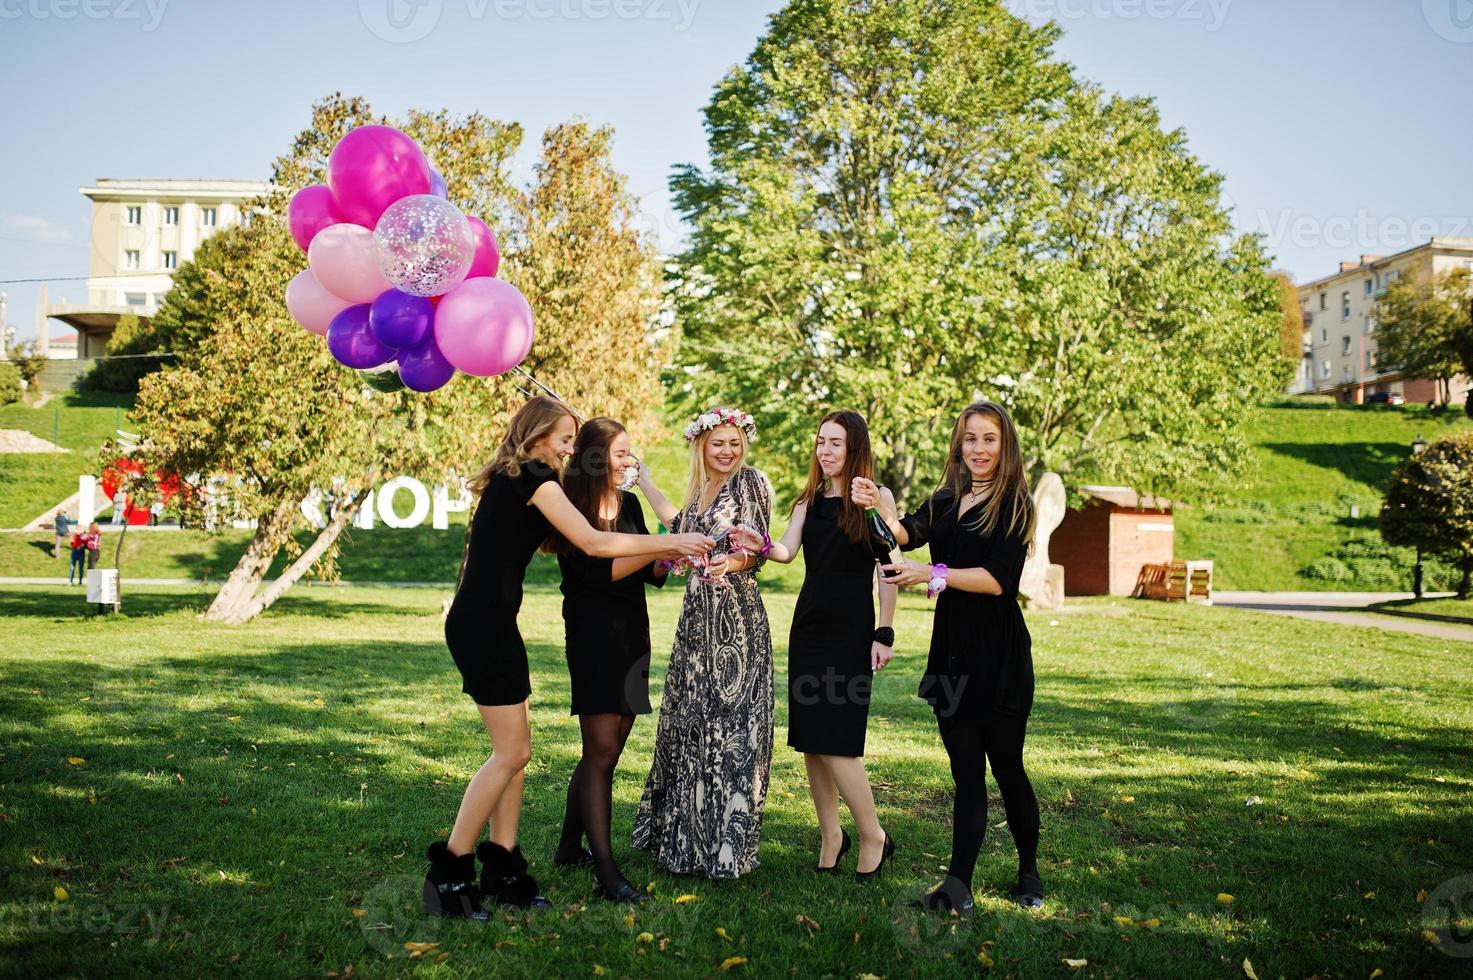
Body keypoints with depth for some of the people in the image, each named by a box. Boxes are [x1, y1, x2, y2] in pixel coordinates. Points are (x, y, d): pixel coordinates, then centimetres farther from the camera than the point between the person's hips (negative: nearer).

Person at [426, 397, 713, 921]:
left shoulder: (512, 481, 19)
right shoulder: (532, 478, -10)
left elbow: (560, 544, 19)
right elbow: (593, 543, -13)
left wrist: (658, 553, 17)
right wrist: (673, 541, -5)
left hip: (489, 624, 10)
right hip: (483, 625, -10)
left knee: (514, 750, 10)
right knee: (510, 751, -5)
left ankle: (501, 870, 15)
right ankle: (449, 871, 2)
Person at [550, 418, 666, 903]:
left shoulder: (629, 503, 12)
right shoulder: (570, 509, -8)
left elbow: (651, 574, 12)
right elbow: (594, 571, -18)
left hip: (632, 632, 7)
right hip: (592, 632, -7)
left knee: (607, 750, 11)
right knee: (601, 750, -10)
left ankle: (570, 846, 26)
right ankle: (606, 874, -9)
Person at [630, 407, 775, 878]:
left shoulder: (751, 481, -4)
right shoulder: (701, 488, 16)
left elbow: (758, 549, -11)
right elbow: (681, 529, 30)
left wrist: (731, 562, -32)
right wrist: (644, 482, 32)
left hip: (736, 615, -7)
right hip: (697, 614, 8)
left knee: (728, 721, -5)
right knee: (688, 721, 12)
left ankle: (727, 842, 3)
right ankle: (686, 835, 25)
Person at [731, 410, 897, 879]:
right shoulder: (809, 501, 12)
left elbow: (887, 571, -6)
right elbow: (788, 551, -1)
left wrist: (884, 633, -11)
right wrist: (762, 546, -23)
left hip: (851, 630, -6)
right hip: (808, 624, 6)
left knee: (835, 741, -9)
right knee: (809, 739, 8)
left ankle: (874, 837, 8)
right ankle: (830, 835, 21)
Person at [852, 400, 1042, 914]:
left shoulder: (1013, 505, -6)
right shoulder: (945, 501, 11)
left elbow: (998, 579, -16)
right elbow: (908, 534, -6)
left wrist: (932, 574, -23)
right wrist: (881, 508, -25)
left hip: (998, 654, -5)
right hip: (951, 649, 5)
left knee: (1006, 766, 6)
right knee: (966, 771, 6)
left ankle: (1029, 872, 26)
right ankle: (958, 886, 5)